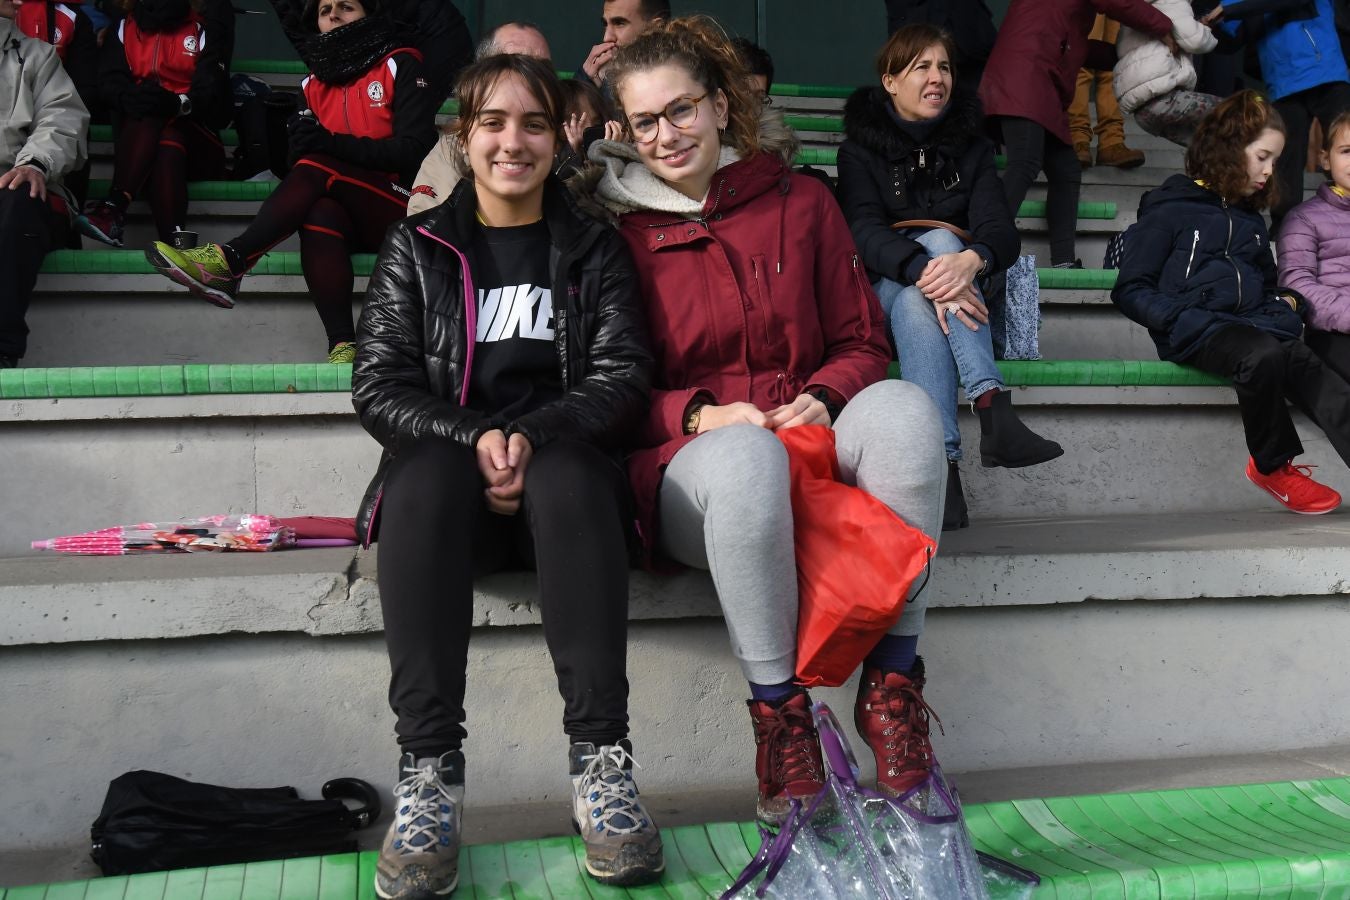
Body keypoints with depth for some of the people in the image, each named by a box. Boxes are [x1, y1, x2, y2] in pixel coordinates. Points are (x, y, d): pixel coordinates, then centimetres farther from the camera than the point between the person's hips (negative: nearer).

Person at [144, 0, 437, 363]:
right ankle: (342, 345, -45)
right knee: (319, 214, -34)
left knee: (317, 167, -28)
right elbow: (303, 156, 12)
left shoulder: (400, 66, 3)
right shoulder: (313, 83, 17)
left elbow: (414, 149, -10)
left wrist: (335, 145, -20)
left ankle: (229, 260, -33)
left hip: (401, 211, -3)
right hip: (351, 217, 3)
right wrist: (302, 142, -13)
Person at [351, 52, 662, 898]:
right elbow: (379, 385, 3)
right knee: (423, 476, -35)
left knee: (571, 473, -35)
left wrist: (534, 435, -18)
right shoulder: (416, 247, 13)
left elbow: (622, 375, 2)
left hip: (561, 467, 0)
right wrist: (475, 438, -16)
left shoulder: (595, 248, 13)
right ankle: (430, 769, -38)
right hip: (448, 459, 0)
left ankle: (602, 758, -38)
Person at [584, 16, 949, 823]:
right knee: (746, 456, -39)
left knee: (904, 408, -30)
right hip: (693, 470, -2)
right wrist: (700, 415, -13)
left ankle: (892, 687, -23)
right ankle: (779, 713, -23)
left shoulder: (800, 202, 12)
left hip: (811, 447, 3)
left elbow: (862, 342, 13)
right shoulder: (618, 233, 6)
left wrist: (823, 397, -9)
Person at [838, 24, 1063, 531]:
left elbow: (1000, 228, -7)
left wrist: (970, 260, -33)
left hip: (953, 272, 1)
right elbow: (864, 230, -15)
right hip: (885, 288, -1)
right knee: (916, 300, -36)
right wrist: (922, 270, -36)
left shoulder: (970, 145, 9)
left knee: (941, 242, -33)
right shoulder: (861, 147, 4)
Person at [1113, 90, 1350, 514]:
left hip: (1256, 326, 6)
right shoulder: (1168, 209, 5)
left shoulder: (1250, 219, 27)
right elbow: (1132, 291, 0)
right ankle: (1273, 466, -16)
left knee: (1312, 372, -28)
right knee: (1264, 355, -37)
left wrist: (1286, 300, 14)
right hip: (1195, 332, -6)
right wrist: (1185, 320, -14)